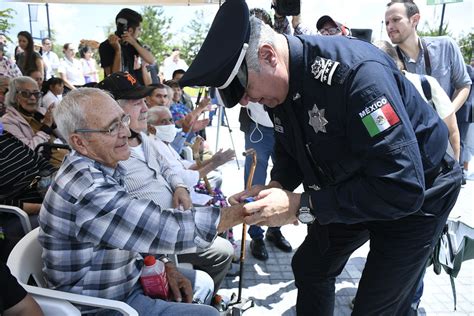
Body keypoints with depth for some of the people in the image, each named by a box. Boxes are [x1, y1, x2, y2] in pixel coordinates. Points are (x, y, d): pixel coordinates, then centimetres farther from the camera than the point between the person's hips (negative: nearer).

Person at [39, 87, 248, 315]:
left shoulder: (98, 169, -1)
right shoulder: (88, 188, -31)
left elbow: (137, 230, 7)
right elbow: (164, 230, -32)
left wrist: (167, 268, -4)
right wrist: (243, 210, -26)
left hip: (127, 277, 8)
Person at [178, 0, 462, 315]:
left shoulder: (356, 71, -35)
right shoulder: (278, 85, -9)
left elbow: (402, 189, -36)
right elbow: (291, 151, 6)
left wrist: (301, 207, -33)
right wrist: (274, 188, -15)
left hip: (415, 195, -7)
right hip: (350, 191, 7)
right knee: (309, 266, 18)